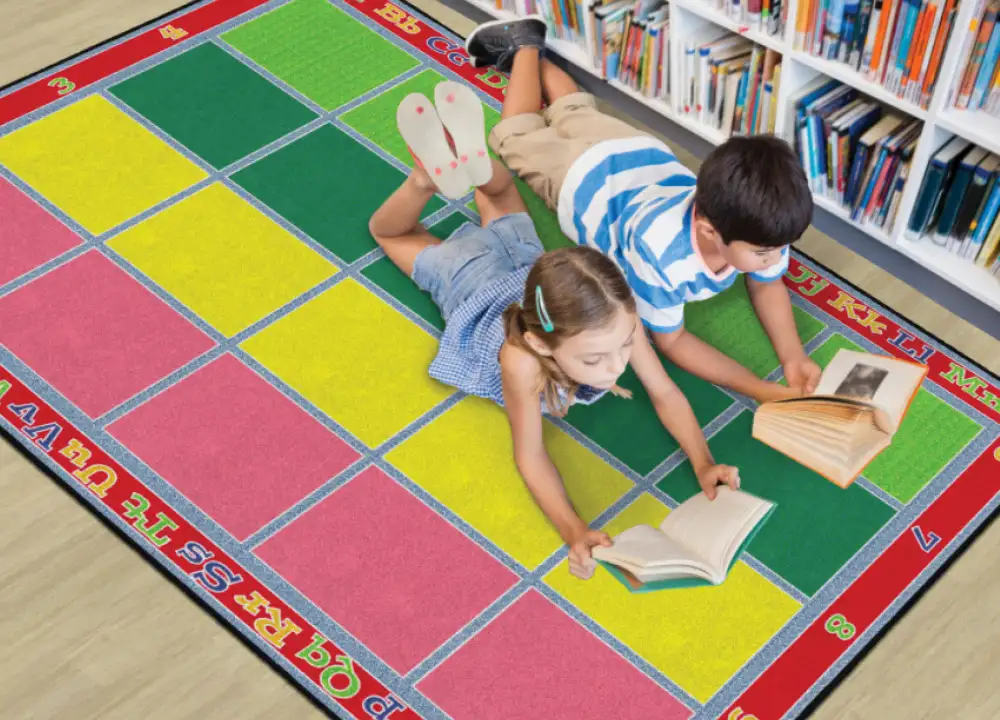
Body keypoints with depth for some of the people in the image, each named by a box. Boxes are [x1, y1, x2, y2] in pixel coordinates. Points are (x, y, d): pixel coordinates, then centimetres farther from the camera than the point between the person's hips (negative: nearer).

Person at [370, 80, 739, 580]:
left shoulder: (616, 319, -43)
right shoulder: (522, 360, -52)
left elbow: (665, 393, -29)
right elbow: (530, 456, -41)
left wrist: (703, 462, -44)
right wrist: (572, 531, -54)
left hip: (523, 260, 3)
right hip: (472, 279, -3)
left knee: (502, 203, 36)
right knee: (390, 232, 26)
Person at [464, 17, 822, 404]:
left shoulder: (760, 222, -38)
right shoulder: (659, 251, -51)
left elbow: (767, 285, -18)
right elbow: (670, 340, -37)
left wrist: (792, 358, -37)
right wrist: (765, 391, -49)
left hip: (645, 157, 3)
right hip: (587, 179, -3)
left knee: (577, 115, 34)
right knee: (519, 137, 28)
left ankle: (531, 49, 51)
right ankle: (524, 47, 44)